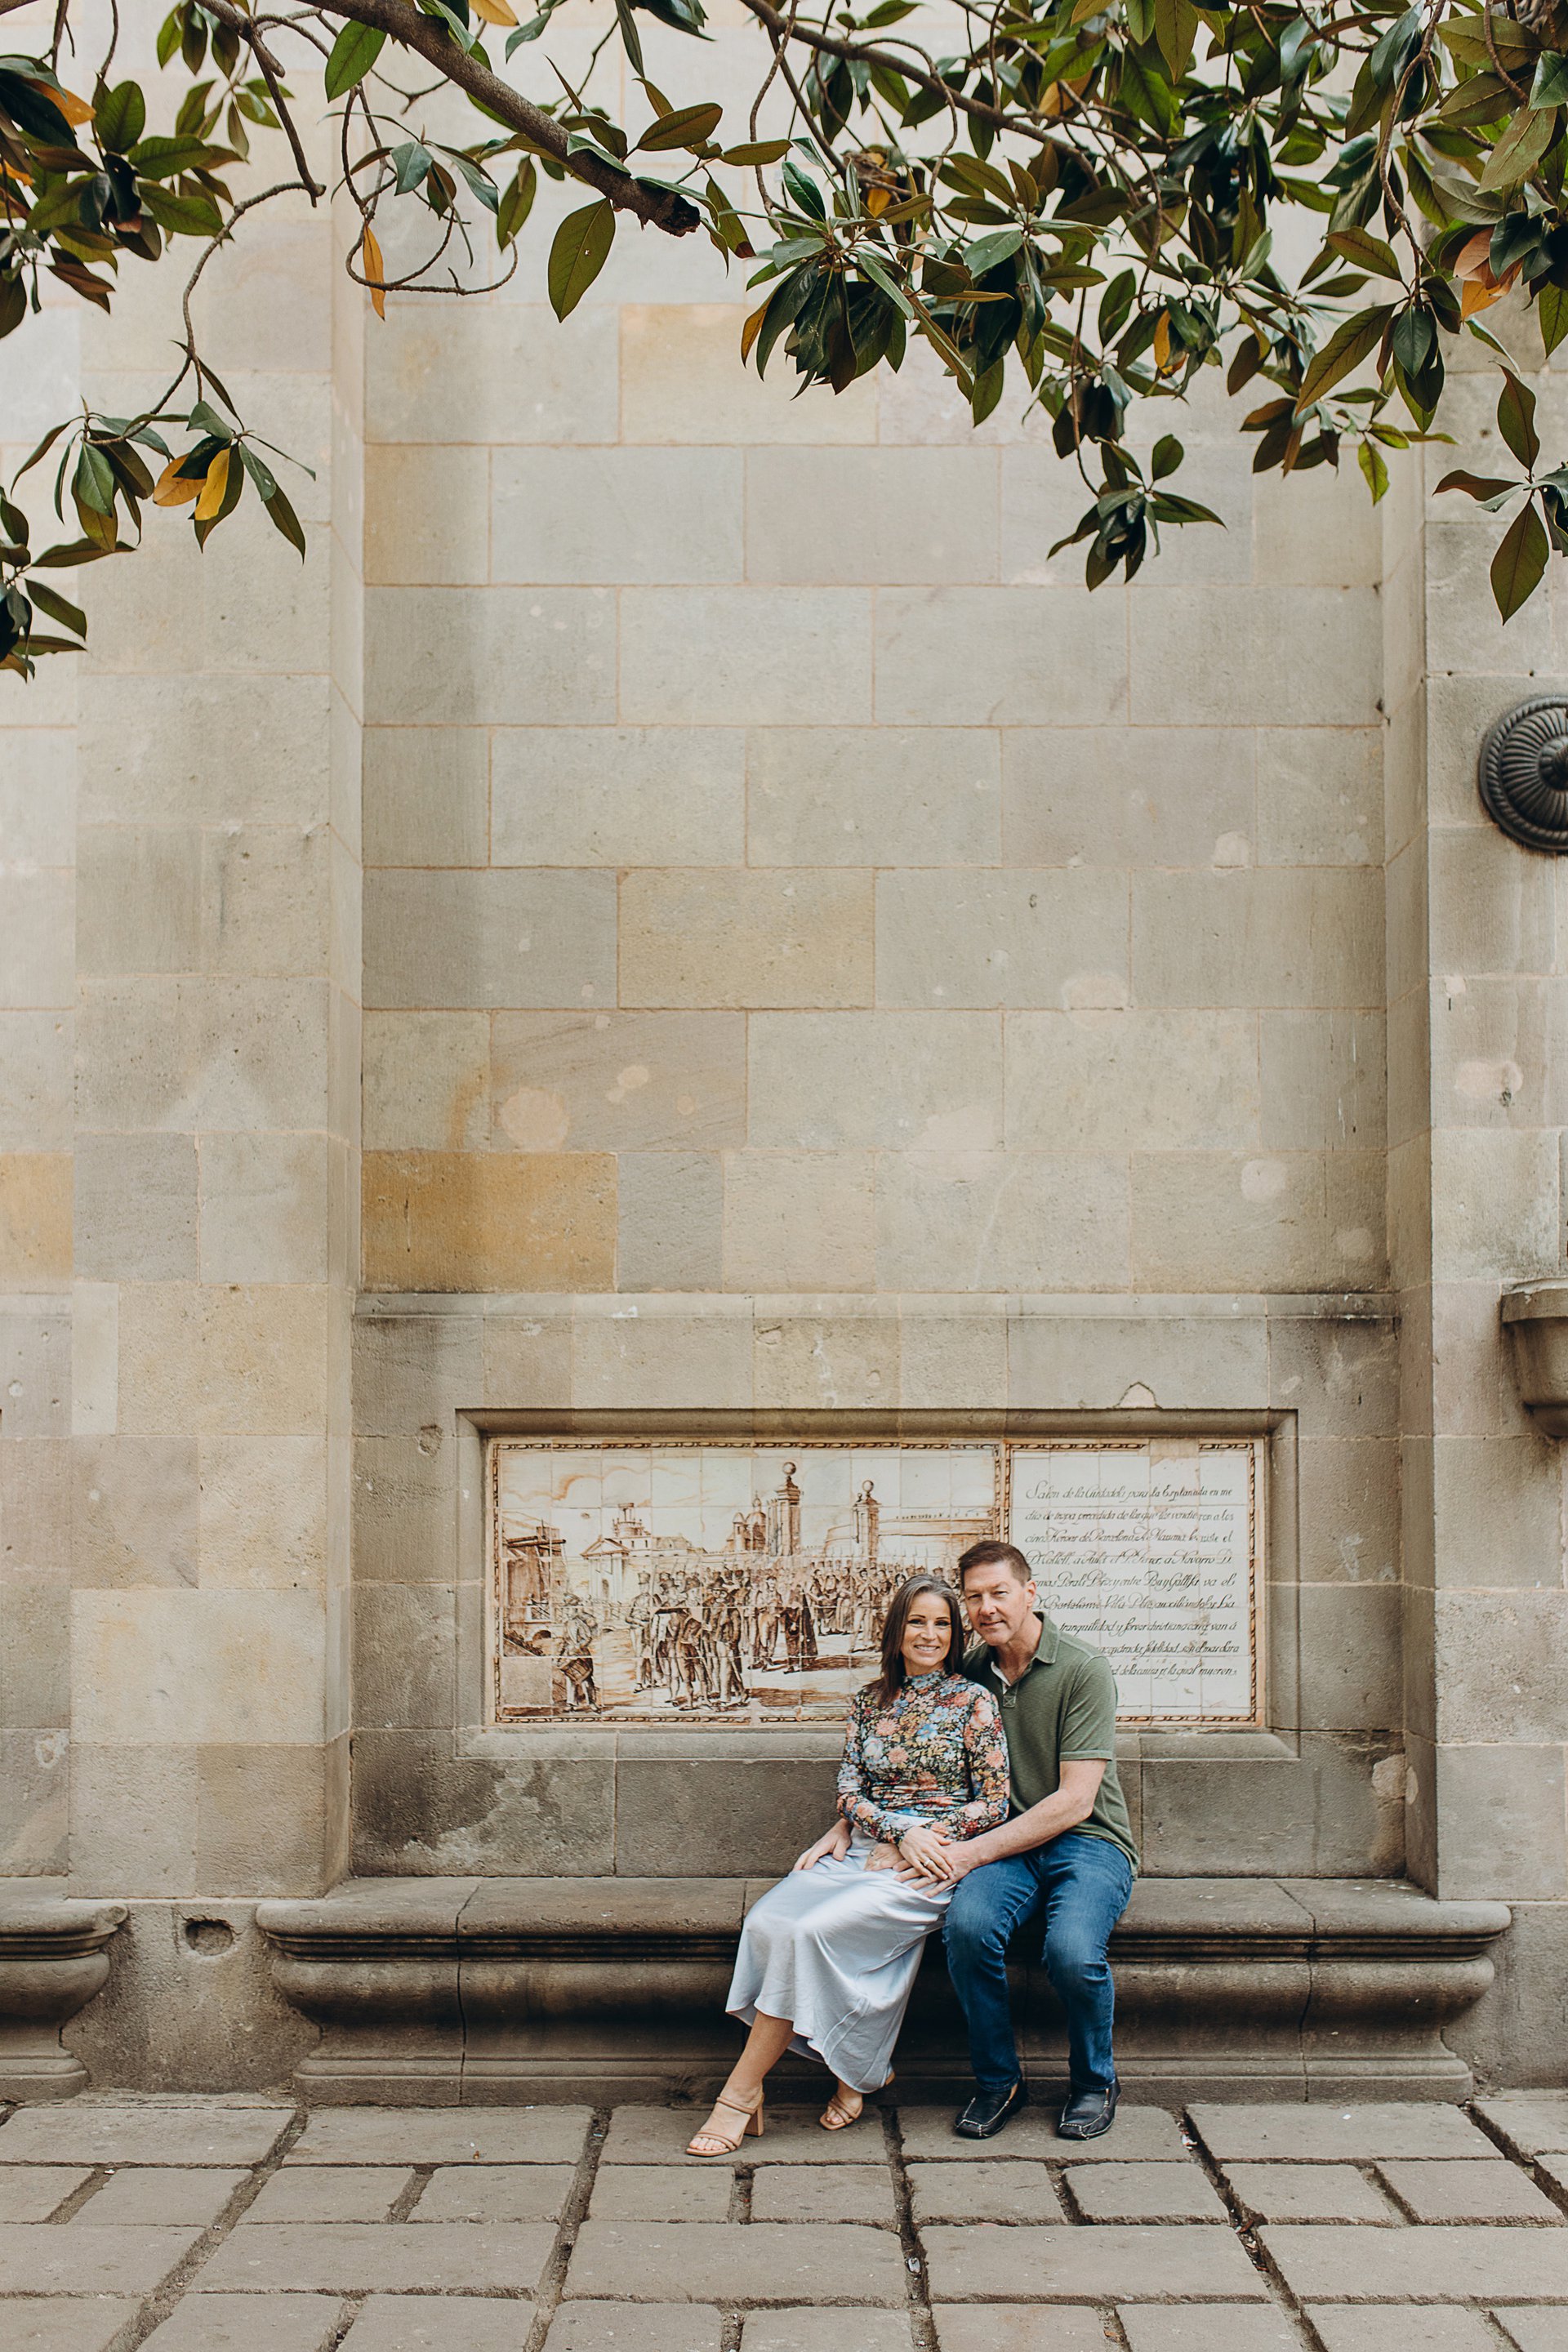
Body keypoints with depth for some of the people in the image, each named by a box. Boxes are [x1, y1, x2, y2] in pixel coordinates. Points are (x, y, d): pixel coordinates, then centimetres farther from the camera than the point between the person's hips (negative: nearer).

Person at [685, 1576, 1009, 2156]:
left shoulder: (974, 1702, 2)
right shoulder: (869, 1701, 15)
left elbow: (994, 1803, -2)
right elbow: (849, 1789, 8)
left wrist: (900, 1849, -8)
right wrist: (902, 1830, -12)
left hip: (930, 1866, -5)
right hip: (862, 1850, 5)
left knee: (808, 1930, -28)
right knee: (768, 1919, -25)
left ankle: (740, 2094, -18)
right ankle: (855, 2070, -12)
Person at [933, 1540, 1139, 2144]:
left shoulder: (1083, 1672, -9)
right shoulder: (968, 1674, 6)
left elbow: (1075, 1801, -15)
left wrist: (974, 1852, -20)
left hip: (1087, 1843, -3)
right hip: (1008, 1845, 3)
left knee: (1072, 1950, -33)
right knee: (967, 1924, -30)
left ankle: (1095, 2082, 0)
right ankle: (997, 2080, -5)